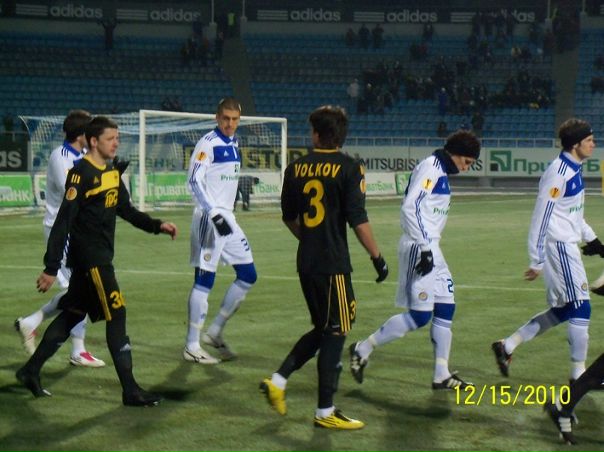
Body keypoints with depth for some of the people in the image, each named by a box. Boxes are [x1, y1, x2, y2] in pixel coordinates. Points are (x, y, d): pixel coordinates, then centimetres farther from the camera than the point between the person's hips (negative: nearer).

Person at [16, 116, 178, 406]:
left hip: (101, 256, 9)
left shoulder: (112, 173, 11)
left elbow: (126, 210, 23)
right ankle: (130, 390, -5)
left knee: (72, 314, 16)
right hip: (88, 256, -9)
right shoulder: (81, 173, -16)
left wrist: (157, 226, 9)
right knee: (117, 315, -9)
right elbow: (63, 221, -19)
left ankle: (31, 371, 27)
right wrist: (51, 267, -21)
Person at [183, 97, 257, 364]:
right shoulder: (208, 143, -12)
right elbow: (194, 181, -19)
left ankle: (215, 332, 18)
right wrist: (215, 213, -26)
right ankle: (192, 346, 2)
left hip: (227, 219, 9)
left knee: (248, 275, 9)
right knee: (205, 280, -6)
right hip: (208, 220, -9)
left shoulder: (234, 143, 14)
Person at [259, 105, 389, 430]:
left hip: (306, 263, 6)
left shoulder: (296, 168, 6)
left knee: (322, 329, 20)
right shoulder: (349, 169, -9)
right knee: (334, 334, 1)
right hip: (333, 265, -6)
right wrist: (377, 257, -4)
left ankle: (277, 381, 13)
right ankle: (325, 412, 4)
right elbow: (358, 220, -14)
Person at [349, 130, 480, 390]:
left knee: (445, 308, 9)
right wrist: (425, 248, -25)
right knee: (420, 315, -9)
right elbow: (410, 207, -24)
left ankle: (442, 376, 14)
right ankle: (363, 350, 2)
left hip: (429, 249, 10)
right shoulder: (431, 168, -13)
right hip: (418, 248, -10)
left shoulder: (441, 172, 17)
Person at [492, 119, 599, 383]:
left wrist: (591, 238, 21)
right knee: (580, 308, -5)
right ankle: (578, 375, 4)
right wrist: (537, 262, -18)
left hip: (567, 246, 10)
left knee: (563, 310, 13)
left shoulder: (574, 169, 11)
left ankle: (507, 346, 21)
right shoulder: (558, 173, -19)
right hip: (558, 246, -10)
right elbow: (541, 218, -19)